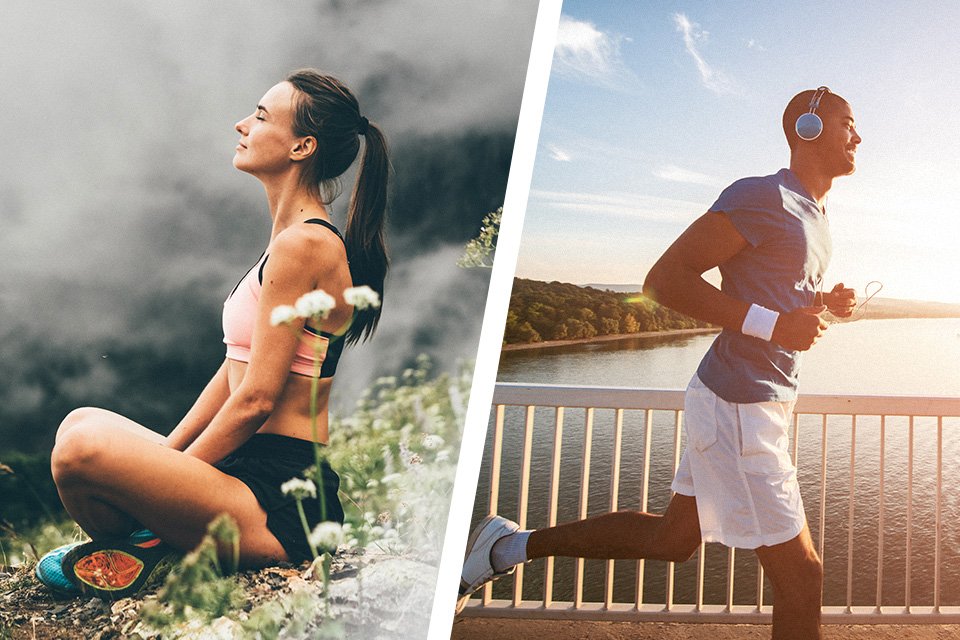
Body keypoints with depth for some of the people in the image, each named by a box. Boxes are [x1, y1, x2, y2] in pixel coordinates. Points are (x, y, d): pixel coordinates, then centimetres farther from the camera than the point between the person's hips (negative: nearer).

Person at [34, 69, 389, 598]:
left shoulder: (303, 244, -17)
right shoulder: (293, 238, 14)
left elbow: (254, 400, -17)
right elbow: (233, 372, 15)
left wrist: (168, 473, -5)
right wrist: (162, 457, 11)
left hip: (281, 503, -9)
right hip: (257, 477, 9)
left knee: (84, 446, -24)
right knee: (81, 422, 13)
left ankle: (141, 547, 3)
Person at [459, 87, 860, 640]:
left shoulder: (816, 210, 16)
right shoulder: (761, 198, -15)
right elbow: (665, 278, -20)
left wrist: (828, 302, 8)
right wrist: (772, 324, -25)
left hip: (766, 401, 10)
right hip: (739, 407, -10)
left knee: (671, 539, 16)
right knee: (801, 572, -1)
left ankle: (513, 545, 24)